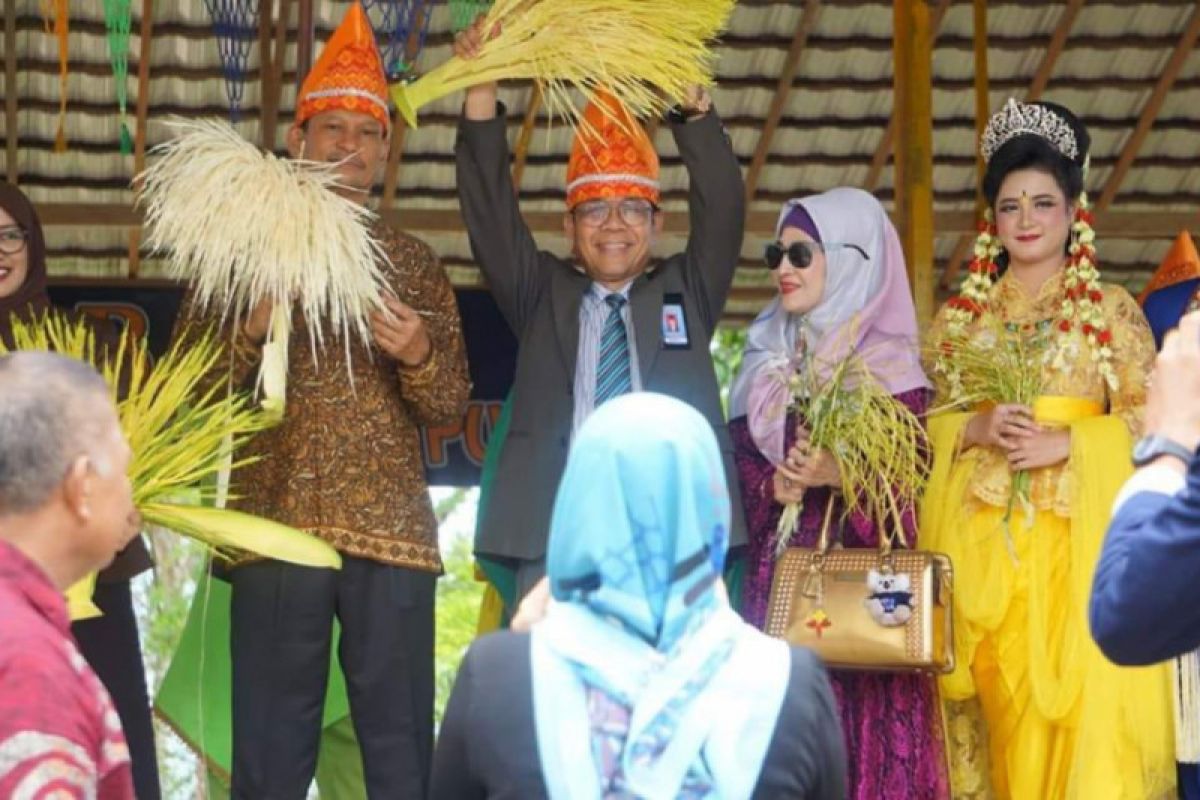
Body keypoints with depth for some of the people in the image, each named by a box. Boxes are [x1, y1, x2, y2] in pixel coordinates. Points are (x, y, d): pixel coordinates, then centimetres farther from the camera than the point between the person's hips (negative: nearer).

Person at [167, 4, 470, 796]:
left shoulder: (415, 264, 14)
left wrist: (419, 355, -12)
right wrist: (251, 332, -13)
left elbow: (453, 403, 10)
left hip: (391, 530, 1)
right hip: (278, 526, -1)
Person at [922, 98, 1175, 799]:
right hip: (982, 534, 2)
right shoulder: (960, 315, 14)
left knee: (1081, 694, -10)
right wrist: (979, 429, -8)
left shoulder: (1111, 309, 6)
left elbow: (1151, 417, 0)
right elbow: (930, 419, 13)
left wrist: (1064, 443, -13)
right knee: (1001, 696, -1)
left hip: (1080, 530, -2)